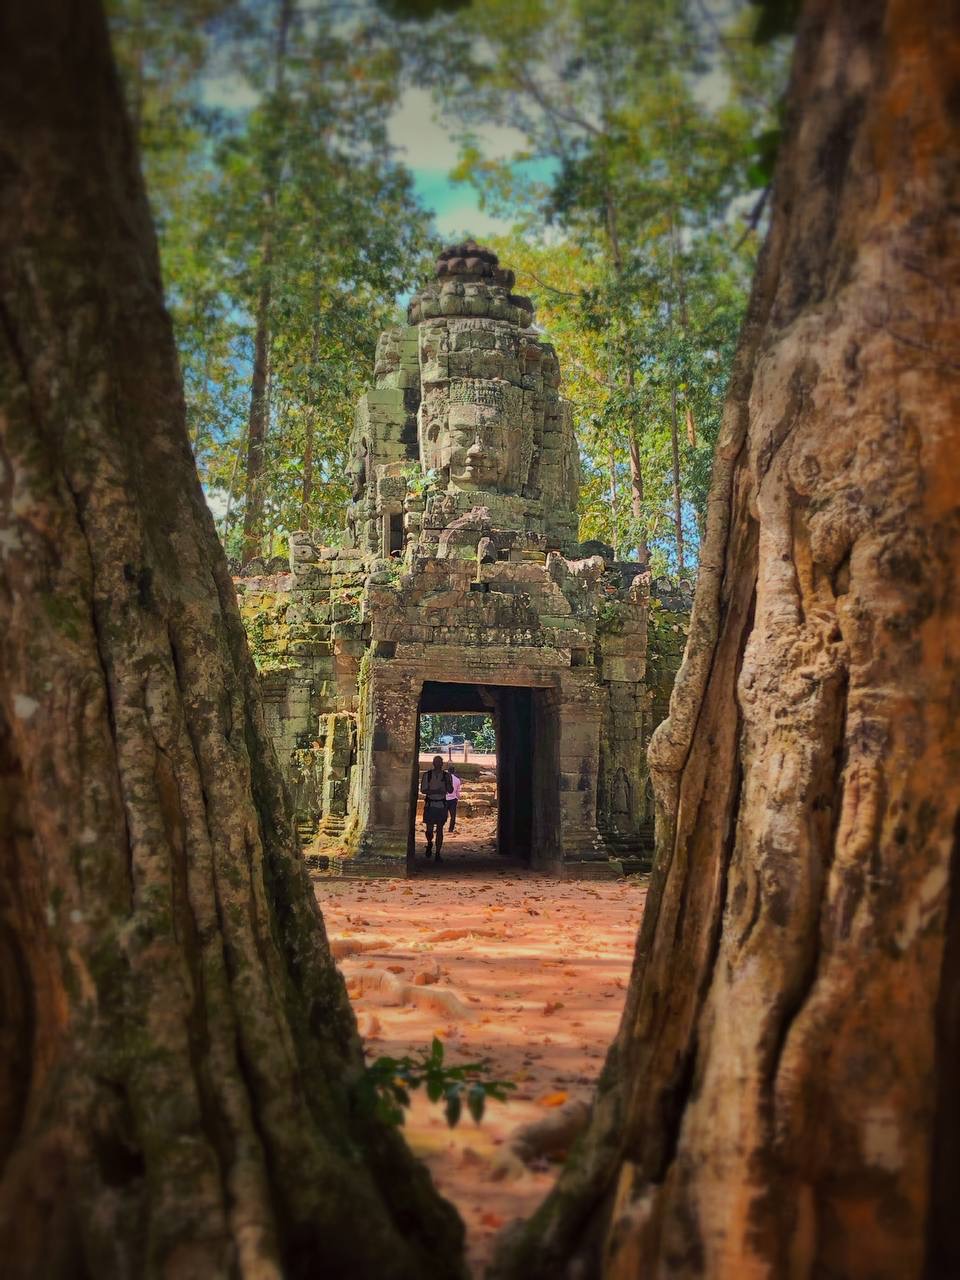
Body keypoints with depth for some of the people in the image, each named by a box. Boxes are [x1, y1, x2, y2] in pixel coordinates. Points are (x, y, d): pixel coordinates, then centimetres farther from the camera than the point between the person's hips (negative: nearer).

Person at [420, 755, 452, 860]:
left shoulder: (446, 775, 3)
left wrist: (448, 781, -22)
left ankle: (438, 853, 8)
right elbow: (423, 790, -5)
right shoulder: (427, 775, 0)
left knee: (440, 830, 2)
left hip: (442, 805, 1)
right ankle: (430, 844, 31)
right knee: (429, 829, -1)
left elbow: (450, 790, -3)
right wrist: (436, 792, -17)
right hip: (430, 805, -1)